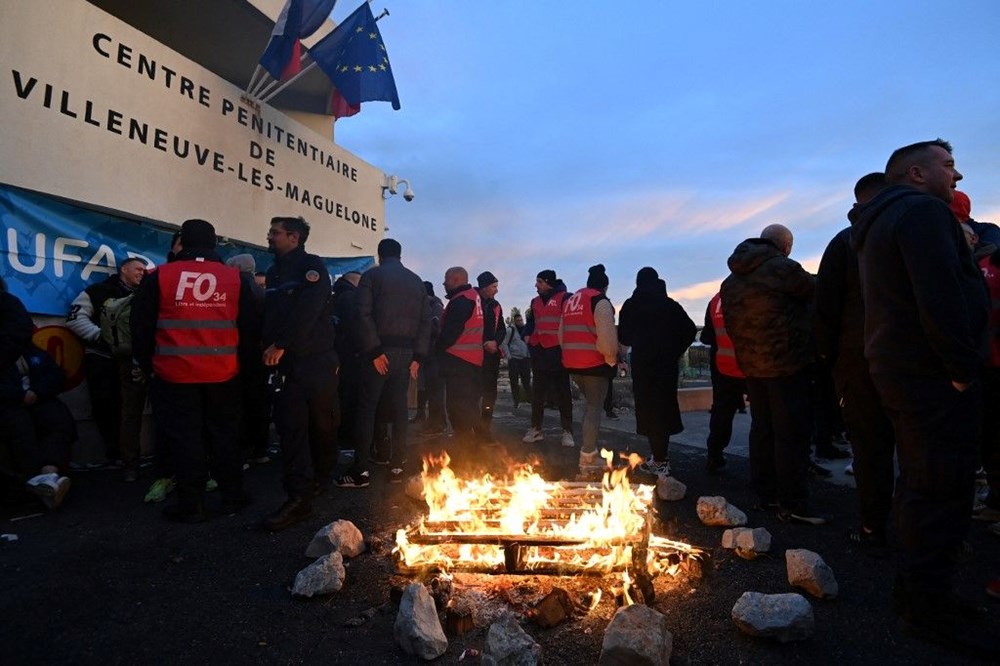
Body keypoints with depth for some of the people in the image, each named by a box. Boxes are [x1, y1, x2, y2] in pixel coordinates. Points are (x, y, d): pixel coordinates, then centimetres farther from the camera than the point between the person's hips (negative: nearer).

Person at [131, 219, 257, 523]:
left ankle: (190, 504, 12)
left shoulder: (159, 276, -1)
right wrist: (245, 364, 17)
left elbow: (141, 326, 4)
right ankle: (232, 496, 21)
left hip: (175, 373, -1)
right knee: (224, 434, 12)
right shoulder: (236, 278, 2)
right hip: (223, 373, 2)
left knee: (185, 437, 6)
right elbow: (249, 324, 5)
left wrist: (147, 364, 14)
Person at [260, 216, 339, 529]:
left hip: (315, 360, -6)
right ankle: (299, 497, 0)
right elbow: (270, 315, 21)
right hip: (283, 362, 6)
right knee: (291, 427, -1)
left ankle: (321, 478, 26)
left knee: (323, 423, 5)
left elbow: (307, 310, -17)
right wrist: (267, 344, 6)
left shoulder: (312, 267, -5)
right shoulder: (274, 272, 18)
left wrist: (280, 344, -17)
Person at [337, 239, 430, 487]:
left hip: (380, 351, -4)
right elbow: (425, 320, 7)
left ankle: (359, 470, 1)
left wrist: (374, 351, -12)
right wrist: (418, 356, 6)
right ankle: (397, 466, 13)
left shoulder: (371, 276, 2)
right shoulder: (416, 280, 14)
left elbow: (364, 315, -12)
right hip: (407, 352, 4)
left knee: (367, 408, 0)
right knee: (399, 407, 9)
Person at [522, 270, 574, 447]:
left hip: (557, 351, -6)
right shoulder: (535, 301, 15)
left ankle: (567, 431, 9)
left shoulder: (564, 298, -5)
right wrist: (527, 336, 6)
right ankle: (536, 429, 20)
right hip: (538, 351, 6)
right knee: (538, 392, 11)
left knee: (562, 392, 1)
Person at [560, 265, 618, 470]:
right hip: (594, 362, -8)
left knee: (589, 402, 22)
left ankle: (588, 449, 24)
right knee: (595, 406, 1)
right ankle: (588, 457, 3)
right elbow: (607, 336, -19)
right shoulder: (600, 301, -8)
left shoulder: (570, 301, 16)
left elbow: (562, 334, 18)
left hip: (572, 363, 8)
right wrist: (611, 359, -6)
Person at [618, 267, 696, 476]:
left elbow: (623, 337, 2)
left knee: (648, 408, 2)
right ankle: (661, 456, 17)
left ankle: (659, 459, 1)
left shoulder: (631, 305, 2)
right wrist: (675, 352, 8)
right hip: (667, 364, 2)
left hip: (642, 364, -2)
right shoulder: (670, 304, 6)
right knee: (665, 406, 12)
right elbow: (690, 330, -1)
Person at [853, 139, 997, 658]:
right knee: (941, 490, -3)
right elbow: (941, 298, -23)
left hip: (897, 367, 11)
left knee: (919, 483, 17)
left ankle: (914, 592, 28)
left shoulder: (879, 222, 21)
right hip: (932, 371, -10)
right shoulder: (923, 210, -11)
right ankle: (930, 607, 7)